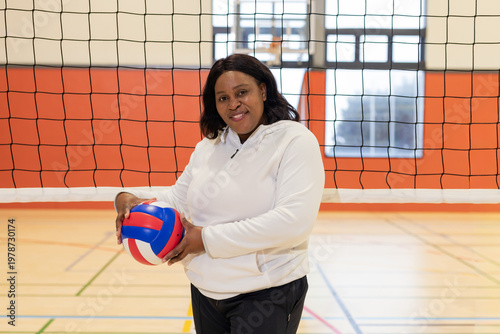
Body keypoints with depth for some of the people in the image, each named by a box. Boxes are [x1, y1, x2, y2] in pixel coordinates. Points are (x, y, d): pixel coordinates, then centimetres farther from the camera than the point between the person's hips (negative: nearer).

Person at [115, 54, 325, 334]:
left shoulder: (295, 140, -13)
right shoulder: (208, 147, 9)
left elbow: (294, 222, -24)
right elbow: (178, 197, 16)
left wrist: (209, 239, -21)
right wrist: (130, 199, -6)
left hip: (268, 295, -6)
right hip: (205, 291, 7)